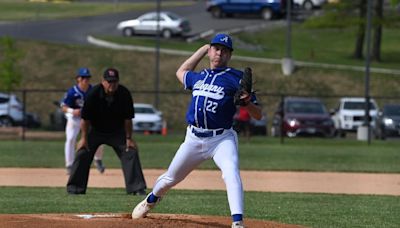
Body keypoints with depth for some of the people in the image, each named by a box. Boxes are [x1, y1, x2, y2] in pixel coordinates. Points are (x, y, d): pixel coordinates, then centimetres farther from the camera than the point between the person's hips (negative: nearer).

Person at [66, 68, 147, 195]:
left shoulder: (124, 94, -21)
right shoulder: (94, 94, -25)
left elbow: (127, 119, -11)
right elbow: (85, 118, -15)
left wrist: (129, 138, -11)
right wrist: (84, 138, -14)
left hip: (117, 132, 1)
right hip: (95, 130, -1)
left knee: (131, 153, -10)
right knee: (83, 154, -11)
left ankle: (137, 188, -6)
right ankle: (75, 188, -2)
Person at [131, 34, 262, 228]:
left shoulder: (236, 79, -2)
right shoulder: (198, 77, 13)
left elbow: (258, 115, -5)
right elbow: (181, 72, 38)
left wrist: (247, 102, -27)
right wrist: (203, 49, 33)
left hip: (222, 140, -5)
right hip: (194, 139, 5)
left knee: (231, 174, -29)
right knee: (171, 178, 17)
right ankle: (150, 201, 46)